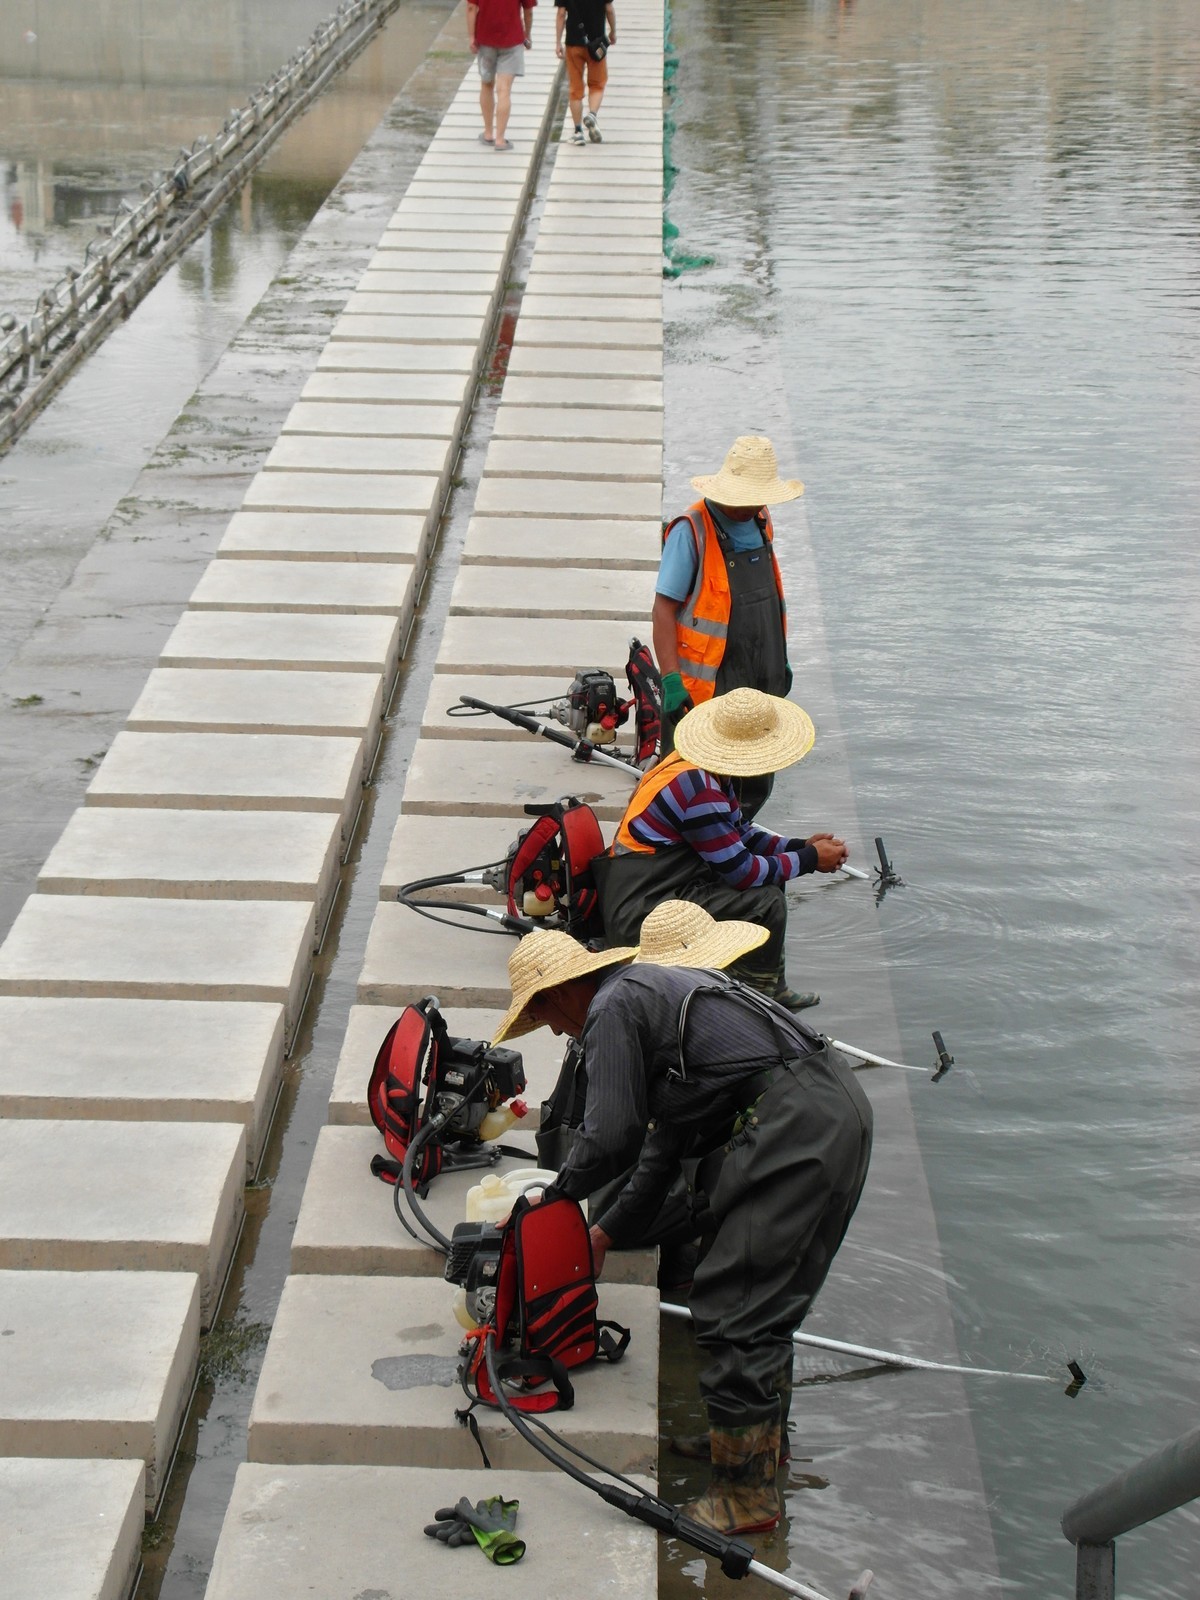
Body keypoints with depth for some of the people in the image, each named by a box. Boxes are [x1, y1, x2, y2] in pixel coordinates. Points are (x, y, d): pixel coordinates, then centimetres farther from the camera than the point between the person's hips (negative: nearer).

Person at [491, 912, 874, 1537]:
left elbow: (610, 1137, -6)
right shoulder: (653, 987, 29)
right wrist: (608, 1231, 37)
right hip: (841, 1101, 10)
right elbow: (666, 1140, 34)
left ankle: (745, 1495, -1)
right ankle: (761, 1435, 36)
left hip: (793, 1122, -10)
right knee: (763, 1293, 23)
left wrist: (558, 1195, 13)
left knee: (733, 1307, -6)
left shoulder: (612, 1007, -2)